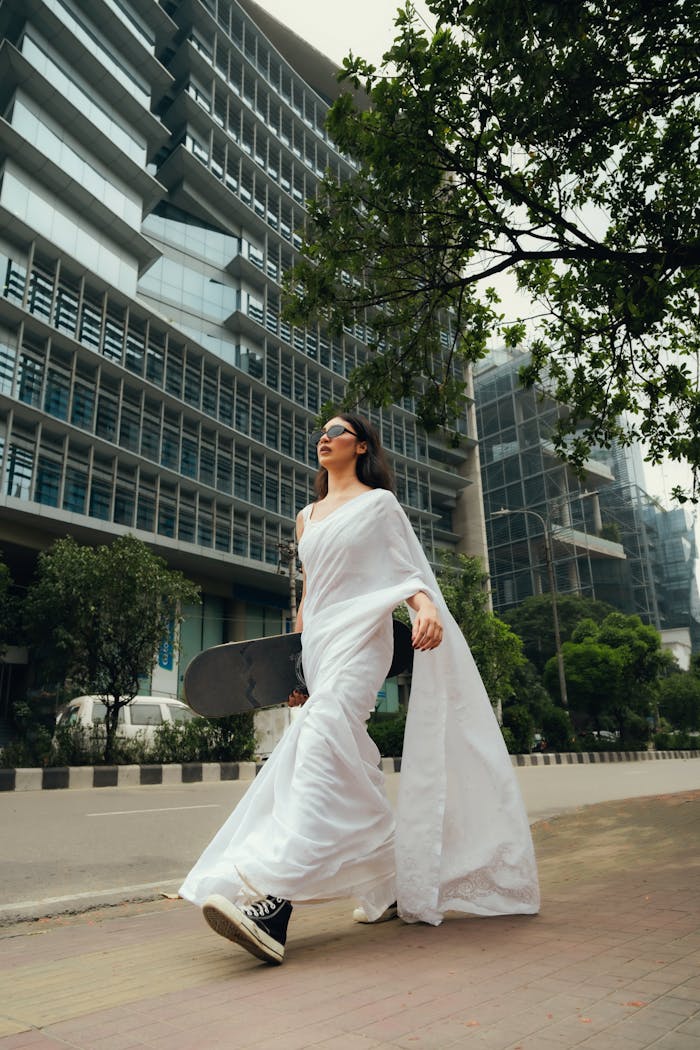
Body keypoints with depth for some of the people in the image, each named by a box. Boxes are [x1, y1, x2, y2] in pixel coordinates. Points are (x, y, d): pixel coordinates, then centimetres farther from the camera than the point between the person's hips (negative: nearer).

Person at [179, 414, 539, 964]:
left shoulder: (379, 503, 6)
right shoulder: (307, 517, 22)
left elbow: (409, 571, -1)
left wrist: (426, 606, -23)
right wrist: (292, 660, 19)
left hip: (360, 637, -7)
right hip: (318, 645, 7)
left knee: (322, 748, -26)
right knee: (354, 771, 5)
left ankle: (274, 899, -35)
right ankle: (395, 888, 19)